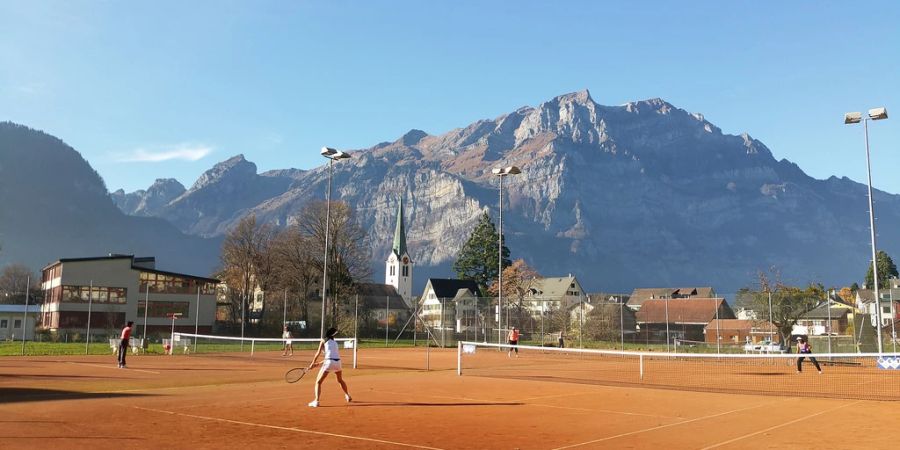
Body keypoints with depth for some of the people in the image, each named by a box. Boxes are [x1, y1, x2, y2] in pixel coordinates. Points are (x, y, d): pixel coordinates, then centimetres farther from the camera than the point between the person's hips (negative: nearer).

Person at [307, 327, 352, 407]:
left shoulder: (323, 341, 10)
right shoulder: (335, 343, 24)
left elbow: (318, 353, -1)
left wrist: (313, 363, 8)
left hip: (329, 362, -5)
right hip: (338, 362, 5)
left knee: (318, 382, 3)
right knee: (340, 380, 32)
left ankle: (316, 401, -13)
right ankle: (348, 397, 44)